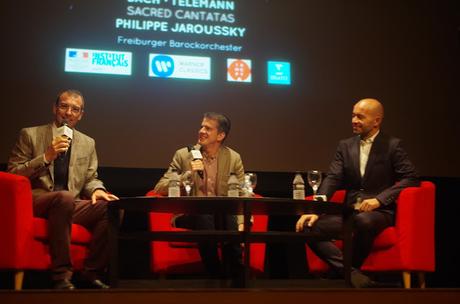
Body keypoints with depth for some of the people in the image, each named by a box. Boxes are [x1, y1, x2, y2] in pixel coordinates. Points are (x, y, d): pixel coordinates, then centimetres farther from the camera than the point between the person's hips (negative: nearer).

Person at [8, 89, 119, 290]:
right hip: (36, 202, -4)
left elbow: (91, 179, 19)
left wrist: (97, 190, -7)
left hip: (71, 204, 4)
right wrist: (46, 157, -12)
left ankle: (92, 273, -14)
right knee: (64, 197, -38)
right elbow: (12, 174, 0)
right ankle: (61, 275, -33)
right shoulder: (30, 135, 5)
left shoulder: (88, 144, 17)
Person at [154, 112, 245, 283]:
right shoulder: (183, 155, 6)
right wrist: (188, 174, -14)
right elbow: (159, 189, 1)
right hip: (190, 216, 0)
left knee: (231, 221, -34)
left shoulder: (233, 158, 8)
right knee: (203, 217, -35)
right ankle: (216, 274, -24)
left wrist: (241, 224, -15)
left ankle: (238, 278, -22)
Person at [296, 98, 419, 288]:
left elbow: (411, 178, -5)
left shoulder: (392, 146, 2)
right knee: (310, 227, -19)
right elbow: (332, 180, 5)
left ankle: (350, 269, -15)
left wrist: (379, 199, -16)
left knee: (363, 221, -39)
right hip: (349, 213, 5)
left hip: (379, 212, -4)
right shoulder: (345, 146, 14)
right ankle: (351, 273, -26)